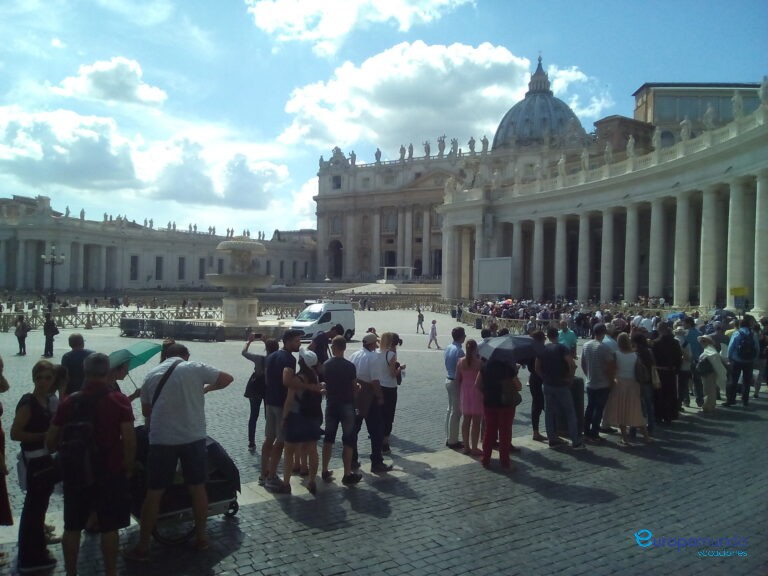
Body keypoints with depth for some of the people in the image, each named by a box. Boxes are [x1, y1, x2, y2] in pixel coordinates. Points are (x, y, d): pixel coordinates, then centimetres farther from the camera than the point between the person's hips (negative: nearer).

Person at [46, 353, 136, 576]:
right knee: (109, 528, 9)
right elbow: (129, 439, -16)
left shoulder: (70, 402, -2)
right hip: (110, 473, -2)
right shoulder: (119, 400, -11)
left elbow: (50, 441, 4)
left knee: (72, 527, 16)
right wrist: (128, 466, -2)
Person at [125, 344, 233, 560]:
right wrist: (206, 388, 17)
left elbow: (146, 411, 17)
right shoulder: (195, 368, 0)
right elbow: (227, 378, 1)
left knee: (154, 493, 9)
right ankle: (201, 538, 23)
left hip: (161, 439, 1)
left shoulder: (152, 374, 10)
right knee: (197, 488, 12)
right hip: (193, 437, -1)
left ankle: (142, 547, 17)